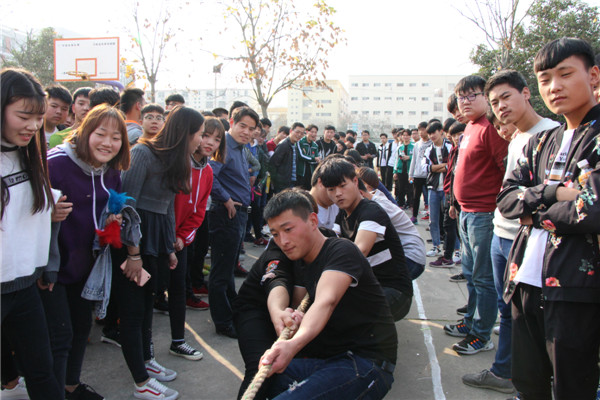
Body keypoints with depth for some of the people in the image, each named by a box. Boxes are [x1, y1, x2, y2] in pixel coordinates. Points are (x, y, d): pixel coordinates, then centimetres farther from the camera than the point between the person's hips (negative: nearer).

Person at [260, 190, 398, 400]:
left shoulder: (341, 251, -11)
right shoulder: (300, 265, 15)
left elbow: (326, 301, -29)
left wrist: (294, 343, -47)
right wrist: (277, 313, -28)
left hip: (367, 364, -8)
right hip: (326, 359, 8)